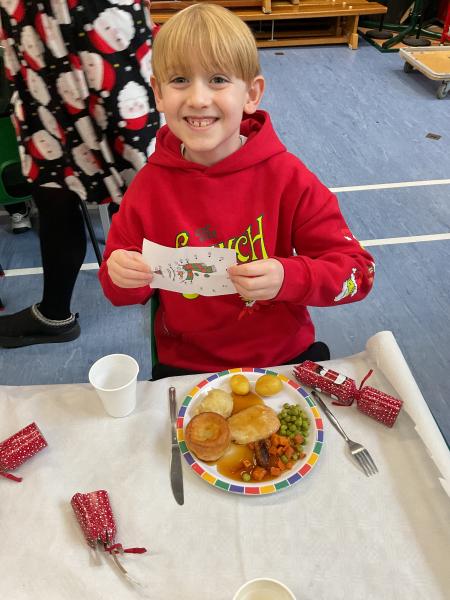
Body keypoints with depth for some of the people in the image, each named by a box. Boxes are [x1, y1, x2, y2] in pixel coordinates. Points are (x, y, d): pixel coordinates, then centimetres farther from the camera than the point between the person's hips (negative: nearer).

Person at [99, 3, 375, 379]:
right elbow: (127, 290, 2)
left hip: (285, 356, 0)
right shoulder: (150, 185, -9)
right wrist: (120, 277, -21)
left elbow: (357, 270, -11)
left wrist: (287, 278, -29)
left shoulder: (287, 177, -13)